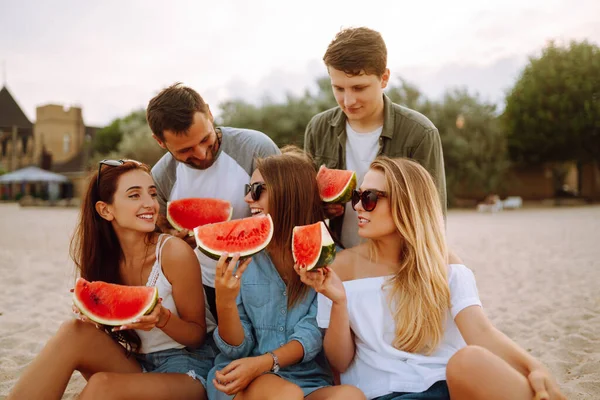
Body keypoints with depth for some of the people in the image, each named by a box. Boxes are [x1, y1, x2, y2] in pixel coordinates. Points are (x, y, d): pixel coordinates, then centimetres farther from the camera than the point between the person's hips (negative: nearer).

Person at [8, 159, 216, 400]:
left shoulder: (174, 252, -17)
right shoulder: (103, 255, -2)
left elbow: (198, 334, -9)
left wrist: (162, 318, -29)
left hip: (188, 367, -4)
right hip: (136, 365, 5)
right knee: (74, 332, -20)